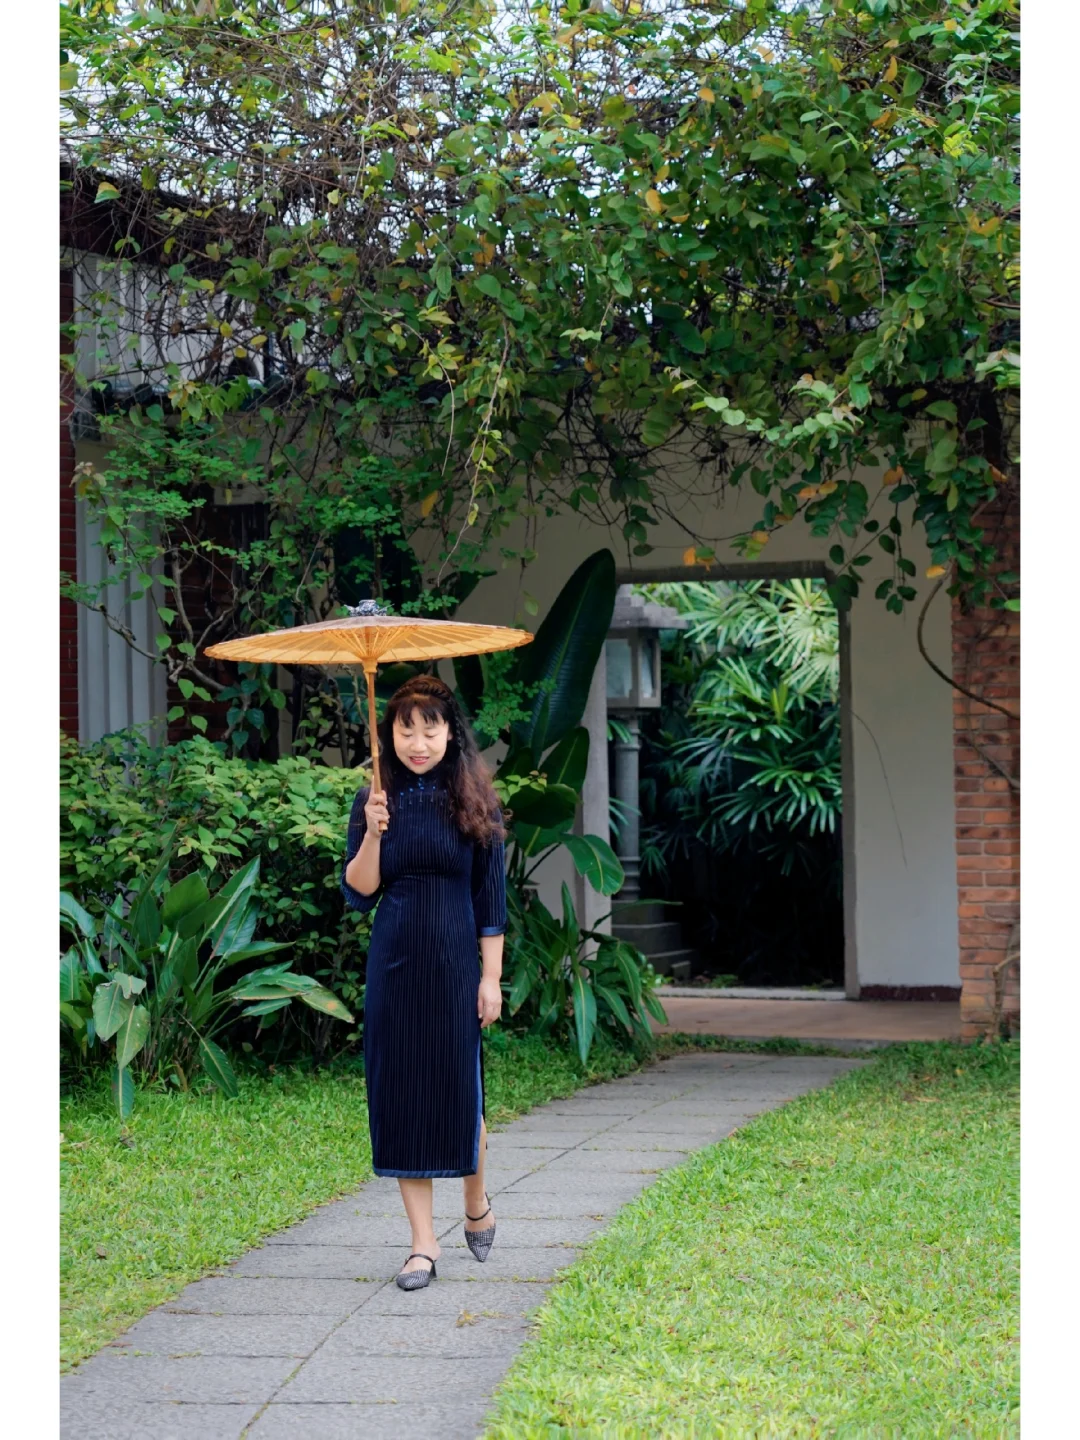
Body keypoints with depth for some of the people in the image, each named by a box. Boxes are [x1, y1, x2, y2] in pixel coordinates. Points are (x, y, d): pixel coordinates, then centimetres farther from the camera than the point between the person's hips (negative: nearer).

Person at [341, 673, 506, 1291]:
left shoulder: (474, 801, -1)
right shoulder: (376, 802, 4)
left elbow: (492, 896, 0)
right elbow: (359, 893, -1)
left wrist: (491, 976, -5)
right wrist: (373, 834, -16)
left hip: (455, 961, -2)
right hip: (395, 962, 2)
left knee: (459, 1087, 1)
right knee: (400, 1093, 1)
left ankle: (478, 1204, 30)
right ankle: (424, 1242, 8)